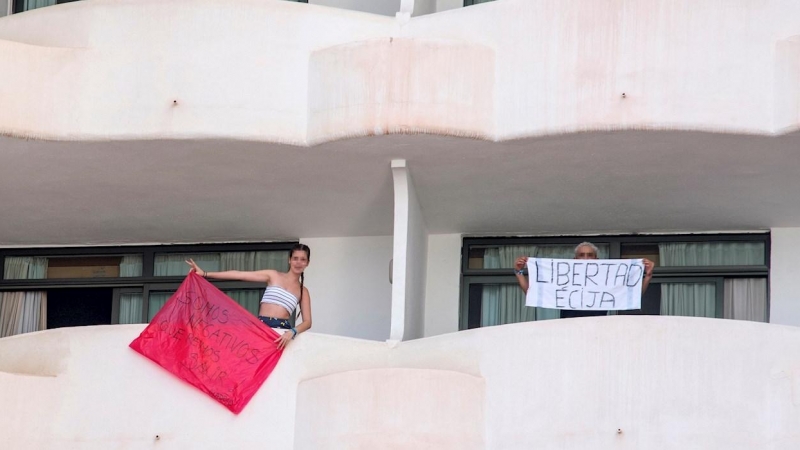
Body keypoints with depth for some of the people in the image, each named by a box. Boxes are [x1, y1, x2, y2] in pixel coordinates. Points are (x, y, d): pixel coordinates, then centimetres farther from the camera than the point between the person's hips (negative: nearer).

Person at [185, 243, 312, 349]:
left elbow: (307, 321, 4)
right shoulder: (273, 276, 10)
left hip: (282, 332, 1)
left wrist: (292, 332, -19)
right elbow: (239, 275, 4)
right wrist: (205, 274, -1)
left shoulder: (303, 291, 13)